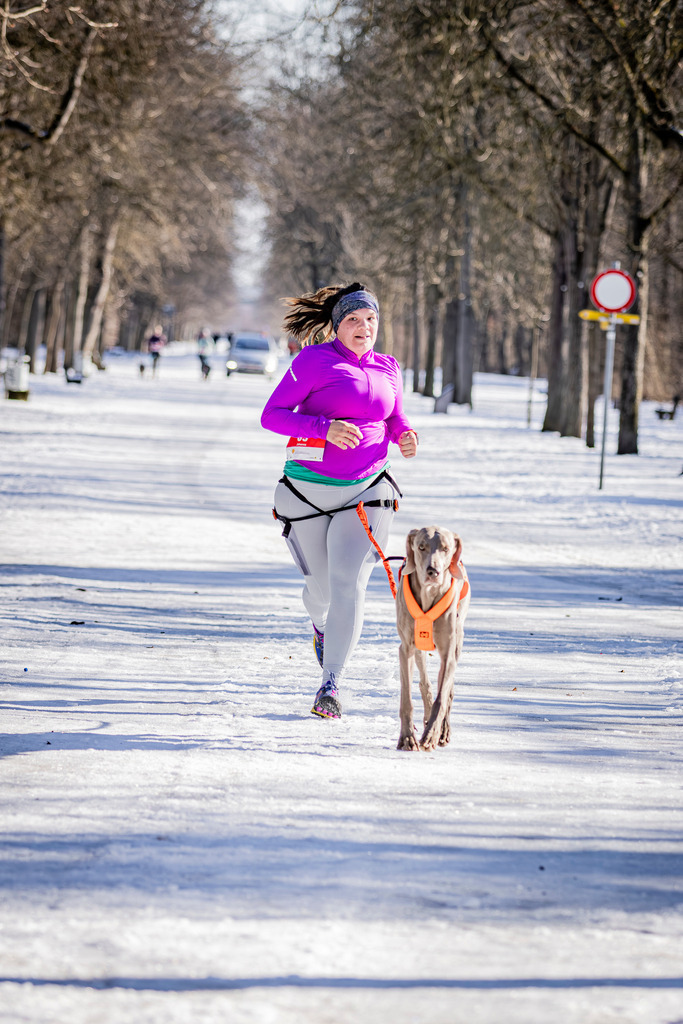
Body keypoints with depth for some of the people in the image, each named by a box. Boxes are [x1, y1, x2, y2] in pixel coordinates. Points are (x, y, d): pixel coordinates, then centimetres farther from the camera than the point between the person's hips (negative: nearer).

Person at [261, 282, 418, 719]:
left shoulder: (388, 369, 8)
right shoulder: (314, 361, -7)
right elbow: (272, 415, -10)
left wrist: (405, 436, 1)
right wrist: (325, 428, -24)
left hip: (366, 490, 2)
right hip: (310, 489, -2)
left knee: (349, 584, -13)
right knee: (323, 587, 11)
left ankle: (331, 684, -11)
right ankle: (321, 623, 49)